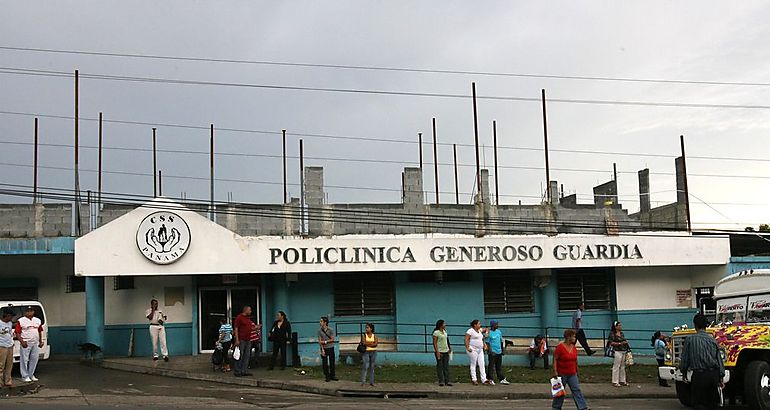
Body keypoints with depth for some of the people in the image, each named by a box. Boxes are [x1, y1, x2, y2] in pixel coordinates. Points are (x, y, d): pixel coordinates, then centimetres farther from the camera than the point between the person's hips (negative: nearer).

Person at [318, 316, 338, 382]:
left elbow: (332, 339, -6)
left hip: (330, 348, -1)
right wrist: (322, 350, -11)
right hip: (324, 348, 1)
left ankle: (332, 375, 14)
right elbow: (320, 341, -4)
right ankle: (327, 376, 9)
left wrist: (325, 342, -12)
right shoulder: (320, 331, -2)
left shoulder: (330, 330, -5)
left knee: (332, 362, 4)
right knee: (325, 363, 2)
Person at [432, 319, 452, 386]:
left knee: (446, 366, 5)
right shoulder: (436, 332, -9)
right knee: (440, 366, -2)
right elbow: (434, 343, -12)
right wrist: (437, 352, -19)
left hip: (446, 351, 7)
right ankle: (441, 381, 2)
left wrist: (449, 348, 14)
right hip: (439, 351, -7)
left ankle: (447, 381, 6)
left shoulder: (444, 332, 13)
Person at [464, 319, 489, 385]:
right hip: (473, 350, -7)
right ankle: (474, 379, 5)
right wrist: (467, 348, -20)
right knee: (473, 364, -1)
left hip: (480, 350, 7)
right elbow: (466, 339, -11)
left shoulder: (480, 330, 15)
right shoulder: (470, 331, -7)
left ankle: (484, 379, -1)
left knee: (482, 364, 1)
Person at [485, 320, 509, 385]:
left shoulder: (499, 332, 12)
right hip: (492, 352, -6)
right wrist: (489, 351, -17)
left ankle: (502, 379, 15)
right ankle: (491, 380, 4)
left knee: (499, 367, 12)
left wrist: (502, 349, 17)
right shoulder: (489, 333, -8)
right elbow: (487, 343, -9)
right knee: (491, 366, -1)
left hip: (499, 352, 6)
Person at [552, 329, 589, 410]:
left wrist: (576, 371, 18)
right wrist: (555, 371, -17)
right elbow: (555, 359, -12)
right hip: (561, 374, -5)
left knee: (577, 390, -2)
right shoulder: (560, 347, -14)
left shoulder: (574, 347, 5)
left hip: (572, 374, 5)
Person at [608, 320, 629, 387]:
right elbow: (611, 343, -14)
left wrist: (626, 342, 8)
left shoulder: (621, 333, 16)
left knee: (623, 367, 12)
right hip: (617, 352, -8)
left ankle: (622, 381, 20)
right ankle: (615, 382, 0)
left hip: (624, 351, 8)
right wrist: (620, 343, -18)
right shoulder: (612, 333, -8)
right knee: (616, 367, -5)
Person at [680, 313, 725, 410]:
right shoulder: (712, 339, 6)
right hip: (713, 375, 4)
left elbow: (684, 358, 0)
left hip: (698, 375, -4)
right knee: (712, 402, 17)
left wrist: (684, 373, 16)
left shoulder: (690, 339, -4)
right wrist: (720, 378, 15)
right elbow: (719, 359, 8)